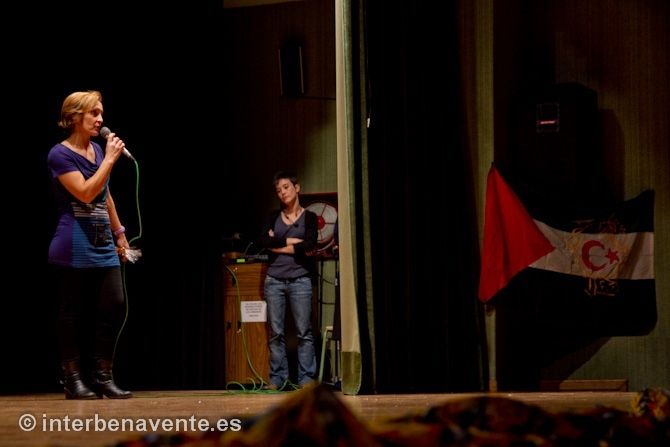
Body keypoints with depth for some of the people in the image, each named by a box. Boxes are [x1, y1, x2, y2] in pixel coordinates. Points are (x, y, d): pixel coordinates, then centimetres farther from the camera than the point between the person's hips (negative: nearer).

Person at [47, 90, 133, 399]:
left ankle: (102, 376, 7)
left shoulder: (98, 150, 13)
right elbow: (86, 193, -19)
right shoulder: (60, 154, -9)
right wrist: (110, 160, -16)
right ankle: (73, 379, 7)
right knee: (74, 313, -1)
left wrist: (119, 232, 25)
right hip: (74, 247, -7)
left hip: (103, 245, 7)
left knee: (115, 306, -2)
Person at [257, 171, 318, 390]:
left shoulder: (309, 217, 5)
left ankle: (306, 378, -2)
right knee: (276, 332, 1)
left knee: (304, 331, -4)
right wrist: (292, 242, -8)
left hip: (300, 280, -2)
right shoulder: (273, 217, 12)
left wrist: (277, 245, -6)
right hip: (274, 280, 2)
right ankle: (277, 378, 6)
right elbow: (263, 241, -5)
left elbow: (309, 246, -12)